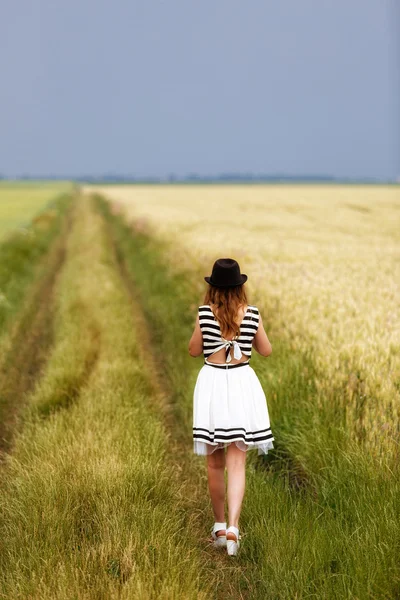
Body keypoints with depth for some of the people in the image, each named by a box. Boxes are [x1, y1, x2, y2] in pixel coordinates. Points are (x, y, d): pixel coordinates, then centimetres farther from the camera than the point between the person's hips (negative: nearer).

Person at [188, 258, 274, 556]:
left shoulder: (205, 313, -7)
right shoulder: (252, 314, -3)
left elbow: (194, 350, 4)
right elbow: (266, 351, 8)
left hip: (212, 383, 0)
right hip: (242, 383, 0)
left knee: (215, 462, 12)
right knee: (237, 463, 1)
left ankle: (220, 526, 21)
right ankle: (233, 527, -14)